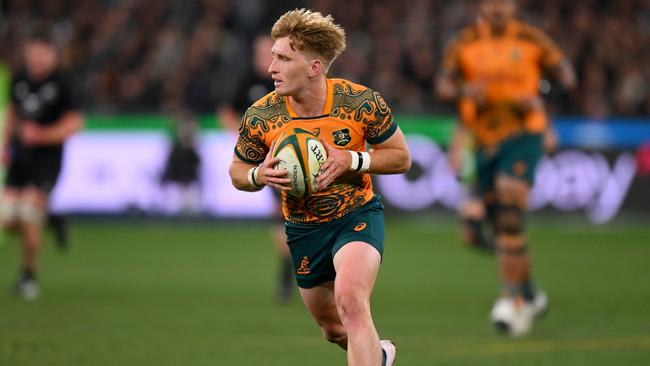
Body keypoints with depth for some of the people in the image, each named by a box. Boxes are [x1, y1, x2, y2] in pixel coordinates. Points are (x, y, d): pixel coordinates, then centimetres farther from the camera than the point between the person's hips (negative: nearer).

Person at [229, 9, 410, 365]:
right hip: (303, 229, 4)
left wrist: (351, 161, -24)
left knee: (349, 300, -32)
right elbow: (238, 172, 2)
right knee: (333, 329, 18)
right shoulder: (260, 116, -15)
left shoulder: (361, 102, -19)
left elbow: (401, 157, -6)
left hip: (357, 216, -3)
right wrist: (260, 176, -22)